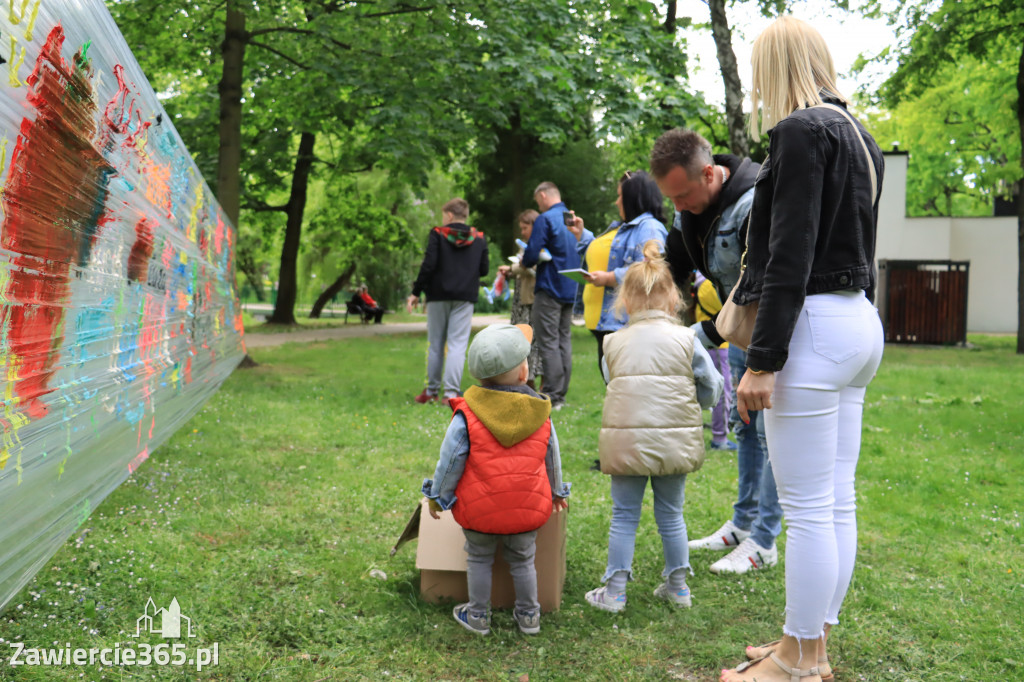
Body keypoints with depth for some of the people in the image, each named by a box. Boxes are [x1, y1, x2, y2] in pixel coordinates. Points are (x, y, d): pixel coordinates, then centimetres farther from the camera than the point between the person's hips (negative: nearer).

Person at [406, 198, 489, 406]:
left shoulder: (438, 234, -4)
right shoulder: (479, 239, 5)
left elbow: (429, 265, -11)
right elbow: (484, 269, 5)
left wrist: (416, 293, -5)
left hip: (438, 296, -1)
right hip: (465, 297, 1)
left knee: (435, 344, 10)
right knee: (457, 345, -2)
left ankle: (432, 391, 18)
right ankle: (451, 393, -11)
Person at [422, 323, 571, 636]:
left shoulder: (467, 416, -15)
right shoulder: (541, 414, -5)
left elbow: (450, 461, -10)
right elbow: (551, 458, 9)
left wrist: (437, 496, 6)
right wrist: (557, 492, 27)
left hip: (480, 511, -2)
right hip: (527, 510, 2)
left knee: (479, 559, 18)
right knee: (522, 561, 21)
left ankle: (478, 616, 30)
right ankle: (528, 615, 34)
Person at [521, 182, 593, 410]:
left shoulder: (545, 220, -12)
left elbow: (531, 255, -17)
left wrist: (524, 261, 4)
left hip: (549, 289, -8)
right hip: (571, 290, 8)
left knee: (548, 342, -5)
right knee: (565, 341, 10)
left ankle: (552, 397, -5)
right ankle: (561, 395, 14)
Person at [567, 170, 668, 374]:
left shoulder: (649, 228, -11)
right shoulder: (620, 227, 23)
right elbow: (601, 258, 36)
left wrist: (609, 278, -22)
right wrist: (580, 236, 29)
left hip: (625, 324, -10)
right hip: (604, 321, 10)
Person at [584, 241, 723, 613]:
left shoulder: (614, 343, 2)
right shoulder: (686, 339, -2)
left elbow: (613, 383, 8)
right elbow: (711, 390, 2)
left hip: (625, 438, 0)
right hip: (675, 439, 1)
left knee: (624, 516, 9)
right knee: (670, 513, 16)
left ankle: (614, 591, 15)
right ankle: (677, 586, 28)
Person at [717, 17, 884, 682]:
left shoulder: (801, 130, -10)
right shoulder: (860, 138, 18)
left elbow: (790, 257, -18)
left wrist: (762, 360, -18)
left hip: (815, 325, -10)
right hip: (862, 323, 10)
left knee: (809, 507, -2)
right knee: (839, 501, 12)